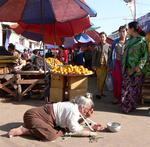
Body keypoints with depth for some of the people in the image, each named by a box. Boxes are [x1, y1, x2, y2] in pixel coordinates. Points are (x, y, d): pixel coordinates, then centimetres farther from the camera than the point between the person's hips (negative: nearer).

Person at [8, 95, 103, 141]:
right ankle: (22, 131, -14)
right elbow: (75, 131, -20)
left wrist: (92, 128, 5)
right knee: (50, 135, -30)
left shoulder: (75, 108, 10)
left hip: (42, 114, 10)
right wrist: (90, 133, -9)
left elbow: (74, 126, 7)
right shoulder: (73, 111, -18)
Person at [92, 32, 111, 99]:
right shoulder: (97, 46, 2)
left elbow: (110, 56, 3)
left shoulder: (108, 46, 4)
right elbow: (94, 56, 3)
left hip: (105, 65, 1)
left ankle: (101, 92, 17)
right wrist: (93, 65, -2)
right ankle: (99, 93, 6)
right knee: (99, 79, 0)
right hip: (98, 65, -1)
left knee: (103, 79, 6)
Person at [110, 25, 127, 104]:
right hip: (116, 63, 1)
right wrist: (111, 65, 3)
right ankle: (116, 97, 14)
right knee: (116, 81, 4)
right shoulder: (115, 42, 6)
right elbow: (112, 53, 7)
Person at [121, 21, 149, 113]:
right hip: (127, 69, 6)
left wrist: (140, 66, -21)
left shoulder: (142, 40, -5)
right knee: (125, 87, 6)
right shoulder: (129, 41, 15)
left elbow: (145, 55, -10)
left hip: (136, 70, -6)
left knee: (134, 89, 2)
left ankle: (130, 106, 13)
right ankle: (125, 105, 16)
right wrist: (123, 66, 12)